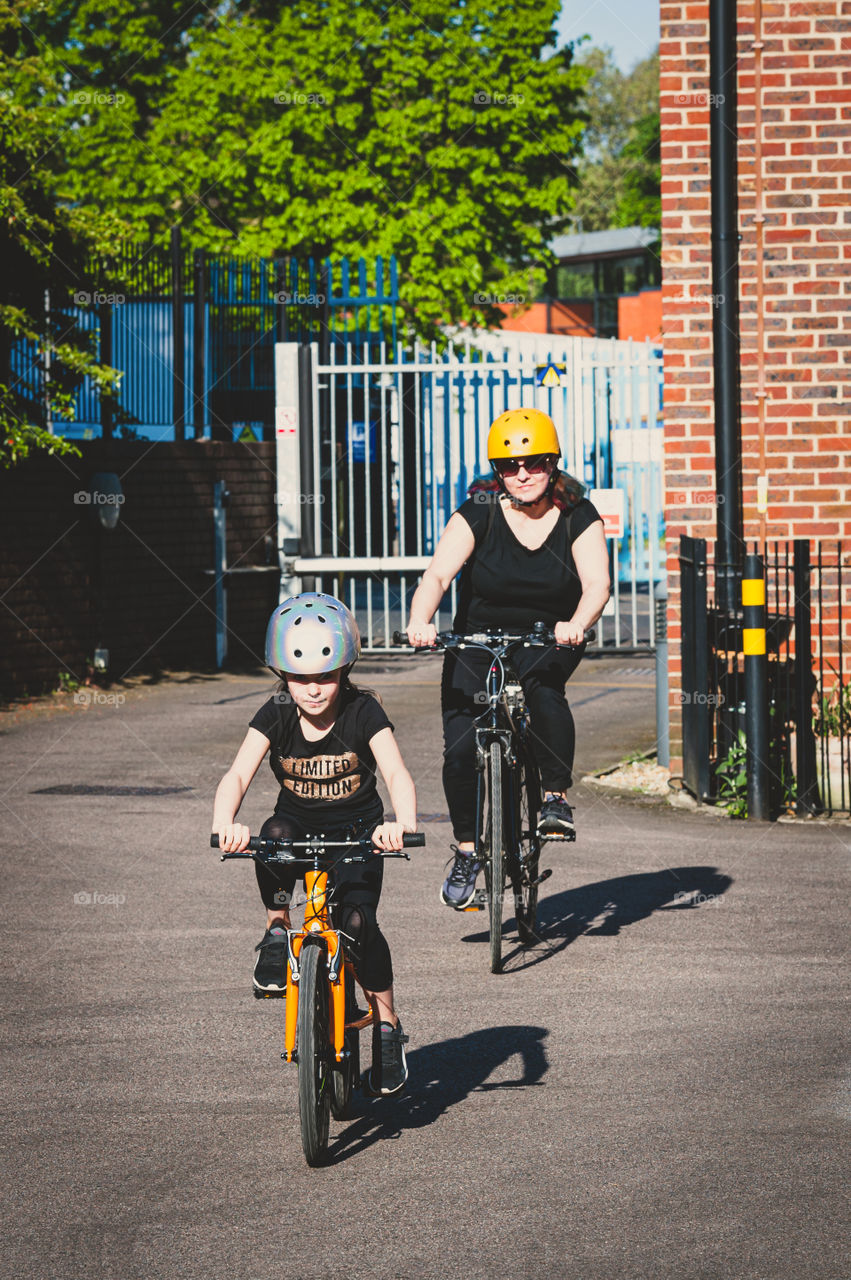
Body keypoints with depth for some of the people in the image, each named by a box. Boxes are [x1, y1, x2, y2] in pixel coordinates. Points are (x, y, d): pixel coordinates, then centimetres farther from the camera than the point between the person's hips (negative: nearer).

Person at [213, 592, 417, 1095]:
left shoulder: (363, 713, -16)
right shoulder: (276, 716, -12)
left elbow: (397, 773, -28)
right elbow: (238, 775, -23)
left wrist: (403, 824, -49)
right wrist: (225, 822, -46)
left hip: (356, 831, -1)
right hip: (298, 826, 1)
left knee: (359, 920, -22)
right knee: (274, 835, -36)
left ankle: (389, 1026, -3)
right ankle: (278, 935, -14)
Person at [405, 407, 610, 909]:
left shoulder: (578, 518, -8)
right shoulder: (478, 514, -11)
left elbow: (597, 584, -21)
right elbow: (438, 575, -23)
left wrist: (576, 624, -43)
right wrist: (421, 621, -43)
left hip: (549, 640, 0)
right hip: (480, 638, 0)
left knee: (542, 681, -35)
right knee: (460, 747, -14)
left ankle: (557, 797, -20)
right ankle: (467, 851, 7)